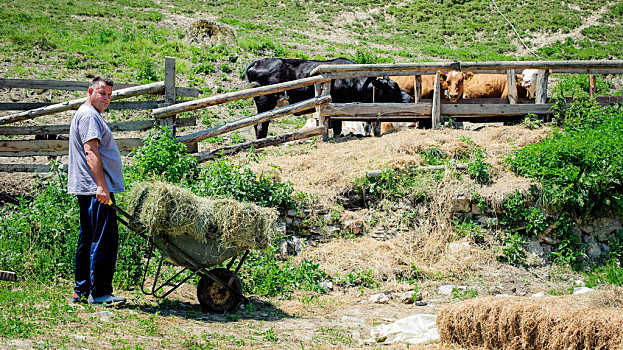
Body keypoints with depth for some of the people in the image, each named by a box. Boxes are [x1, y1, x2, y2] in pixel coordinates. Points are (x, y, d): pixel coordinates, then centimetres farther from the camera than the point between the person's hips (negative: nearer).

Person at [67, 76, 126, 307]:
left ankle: (81, 291, 17)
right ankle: (99, 293, -10)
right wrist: (101, 185, -26)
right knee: (104, 241, -11)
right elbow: (91, 152, -20)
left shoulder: (91, 115, 25)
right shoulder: (88, 115, -9)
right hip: (97, 191, -11)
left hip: (90, 191, 11)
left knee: (88, 241, 13)